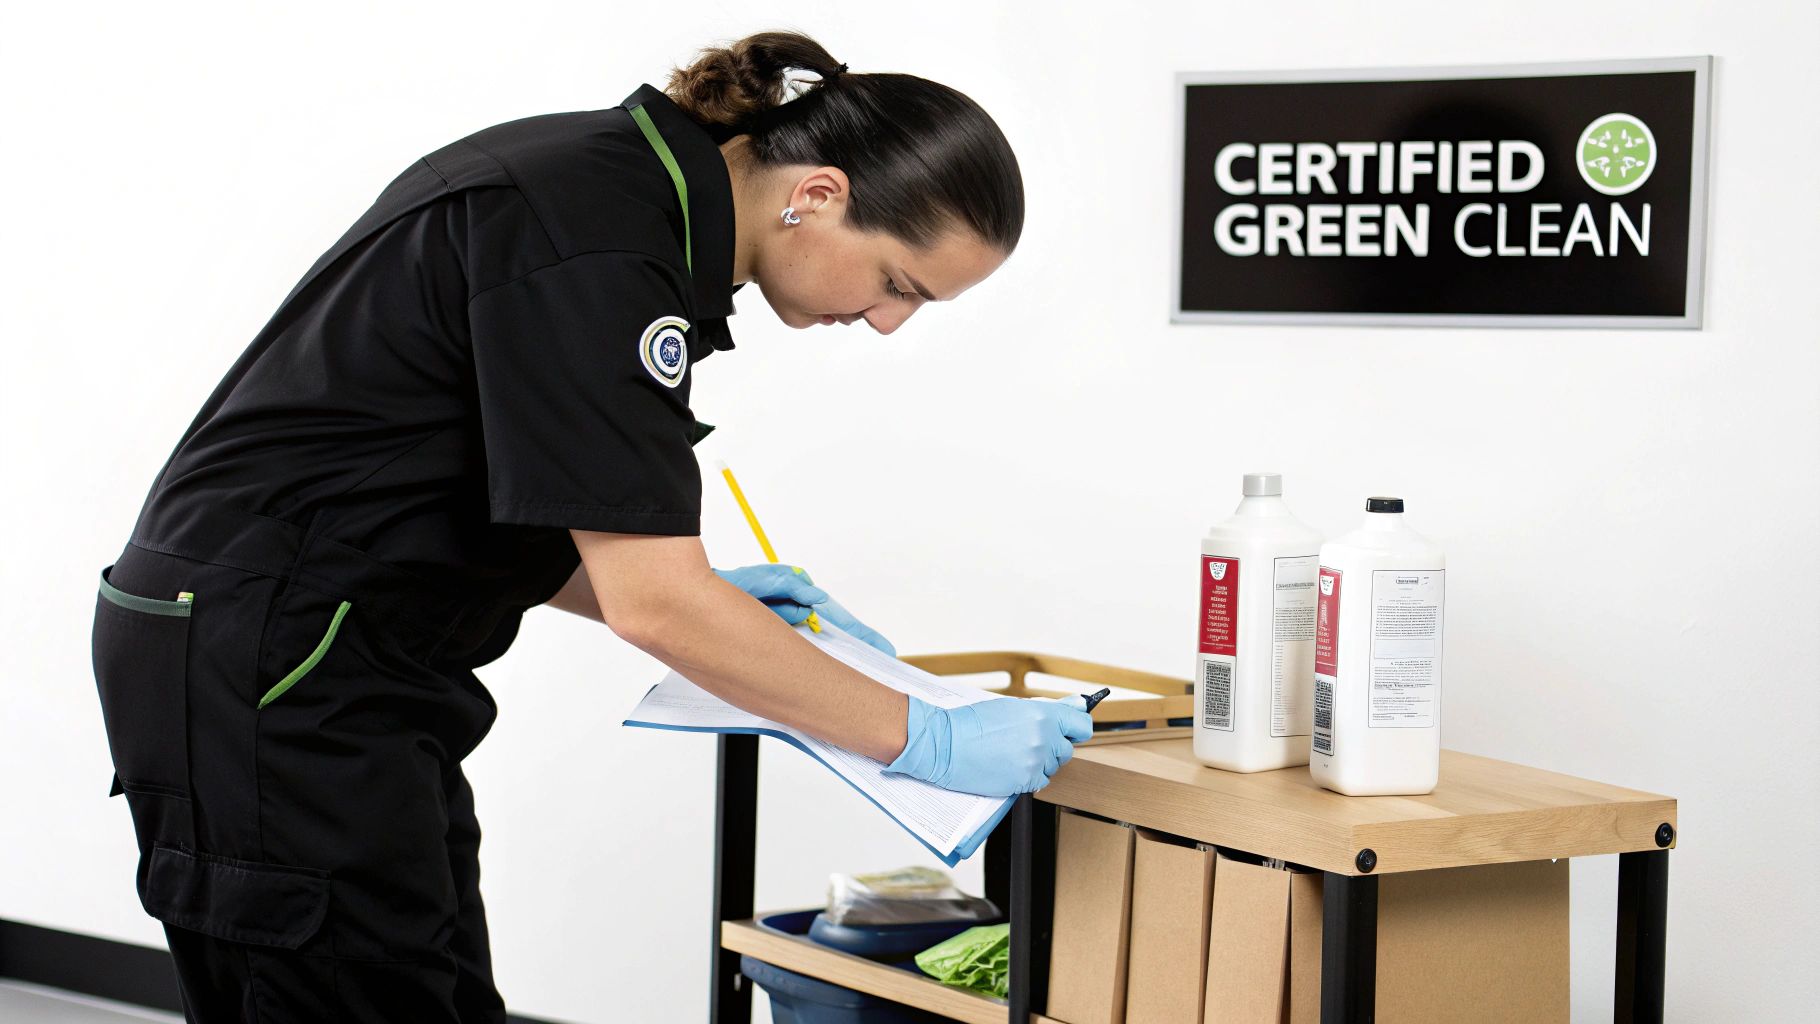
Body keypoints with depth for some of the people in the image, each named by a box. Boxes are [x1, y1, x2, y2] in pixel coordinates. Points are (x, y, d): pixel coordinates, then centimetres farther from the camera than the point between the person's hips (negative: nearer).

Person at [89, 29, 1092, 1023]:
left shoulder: (615, 179, 8)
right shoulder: (595, 234, -22)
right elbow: (654, 605, -25)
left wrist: (693, 594, 6)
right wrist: (924, 739, -18)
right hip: (266, 679, -10)